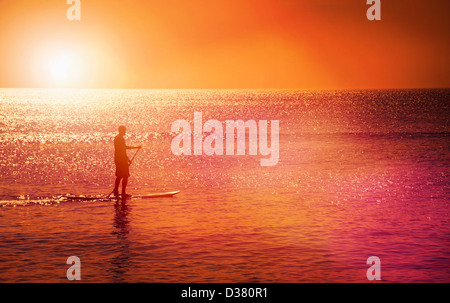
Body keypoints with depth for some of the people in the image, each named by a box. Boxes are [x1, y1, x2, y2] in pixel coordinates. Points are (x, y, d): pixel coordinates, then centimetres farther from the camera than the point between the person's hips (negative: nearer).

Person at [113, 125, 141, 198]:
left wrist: (136, 147, 27)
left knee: (119, 176, 15)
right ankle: (123, 193, -5)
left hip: (118, 160, 10)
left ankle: (116, 191, 16)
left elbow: (125, 147, 25)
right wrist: (128, 160, -16)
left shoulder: (117, 138, 16)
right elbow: (122, 150, -20)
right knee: (125, 176, -5)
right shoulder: (121, 139, -16)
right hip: (122, 160, -10)